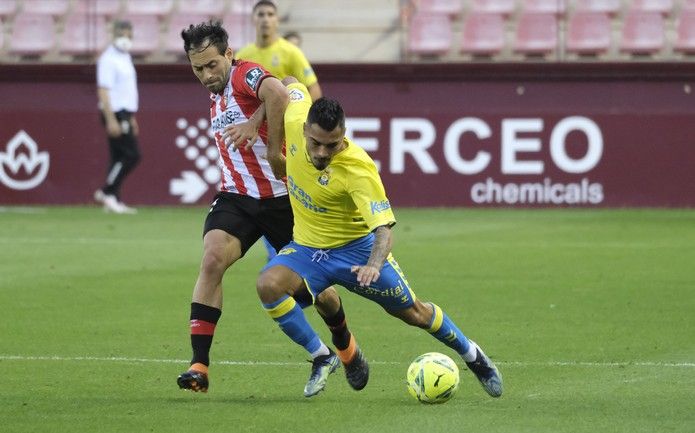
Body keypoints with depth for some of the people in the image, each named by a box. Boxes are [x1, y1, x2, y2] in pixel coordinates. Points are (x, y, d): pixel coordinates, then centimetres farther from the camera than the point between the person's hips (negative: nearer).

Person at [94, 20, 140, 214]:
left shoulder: (125, 58, 17)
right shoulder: (109, 59, -12)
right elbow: (103, 91, -18)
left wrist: (131, 118, 24)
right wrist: (111, 120, -24)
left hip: (124, 115, 9)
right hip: (115, 114, -9)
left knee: (119, 158, 9)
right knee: (131, 155, -12)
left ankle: (112, 200, 10)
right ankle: (107, 192, -7)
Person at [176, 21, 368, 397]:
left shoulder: (246, 74, -15)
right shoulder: (216, 97, 11)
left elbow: (276, 92, -37)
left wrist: (274, 152, -32)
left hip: (282, 197, -5)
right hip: (236, 196, 5)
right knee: (212, 259, -22)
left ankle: (346, 349, 39)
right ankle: (199, 365, -25)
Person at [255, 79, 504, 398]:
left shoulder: (358, 169, -32)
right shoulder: (295, 123, -19)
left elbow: (384, 227, -35)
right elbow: (292, 86, 3)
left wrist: (374, 264, -53)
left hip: (355, 247, -4)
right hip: (307, 247, 4)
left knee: (414, 313, 7)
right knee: (268, 284, -27)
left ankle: (472, 356, 35)